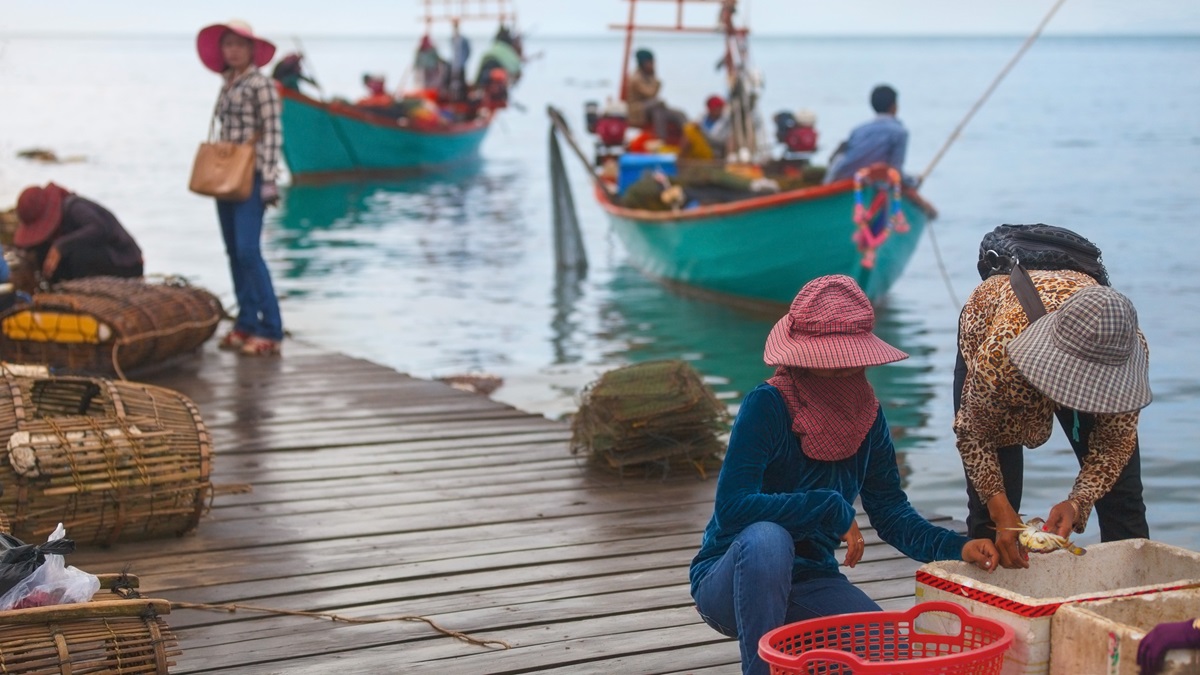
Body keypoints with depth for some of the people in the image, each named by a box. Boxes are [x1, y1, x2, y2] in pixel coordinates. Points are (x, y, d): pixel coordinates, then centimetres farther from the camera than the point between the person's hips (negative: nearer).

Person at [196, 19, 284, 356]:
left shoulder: (260, 84, -8)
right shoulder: (227, 86, 15)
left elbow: (272, 133, -13)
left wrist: (268, 179, -18)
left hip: (251, 176, -8)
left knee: (248, 250, -14)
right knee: (234, 252, 8)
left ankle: (270, 330, -11)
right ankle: (246, 322, 15)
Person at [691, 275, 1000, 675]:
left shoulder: (867, 416, -1)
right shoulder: (768, 405, -19)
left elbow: (892, 515, 2)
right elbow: (731, 506, -27)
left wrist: (957, 548, -16)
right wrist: (833, 510, -26)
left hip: (809, 585, 5)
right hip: (733, 580, -5)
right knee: (767, 538, -37)